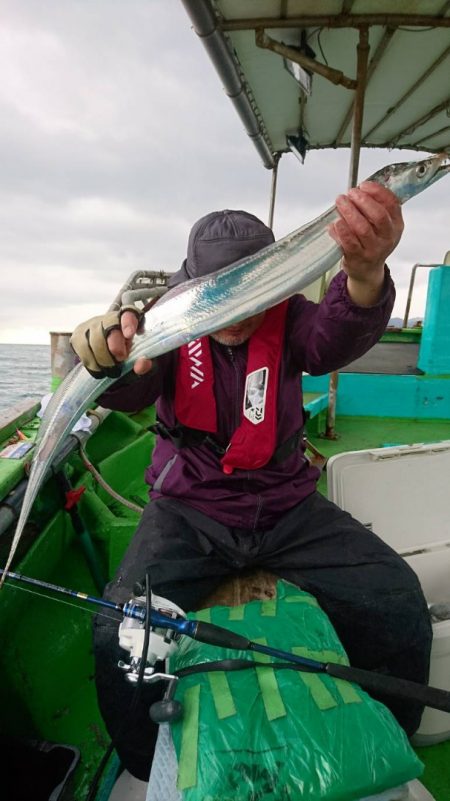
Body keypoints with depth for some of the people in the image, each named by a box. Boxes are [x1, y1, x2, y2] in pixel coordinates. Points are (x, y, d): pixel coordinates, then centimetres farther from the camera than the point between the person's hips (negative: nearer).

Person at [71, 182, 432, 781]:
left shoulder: (287, 319, -4)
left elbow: (336, 337, -26)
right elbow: (130, 392, -21)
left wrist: (365, 275, -49)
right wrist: (110, 356, -46)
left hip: (287, 506, 2)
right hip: (189, 510, 0)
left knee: (399, 603, -11)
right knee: (119, 635, -20)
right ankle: (149, 773, 16)